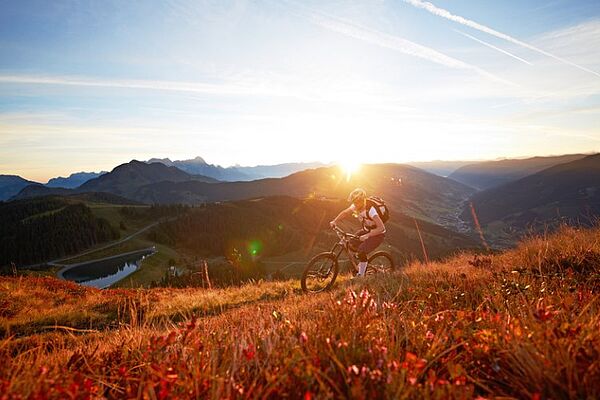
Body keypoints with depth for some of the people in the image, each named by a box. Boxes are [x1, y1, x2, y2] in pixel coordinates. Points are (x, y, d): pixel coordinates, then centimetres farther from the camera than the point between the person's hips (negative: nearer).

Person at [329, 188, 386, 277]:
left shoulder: (370, 209, -33)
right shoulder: (356, 206, -12)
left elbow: (381, 228, -37)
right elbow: (345, 213, 4)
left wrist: (367, 236, -41)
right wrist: (334, 221, -10)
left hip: (377, 234, -8)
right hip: (366, 230, 8)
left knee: (361, 251, -24)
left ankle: (360, 275, -8)